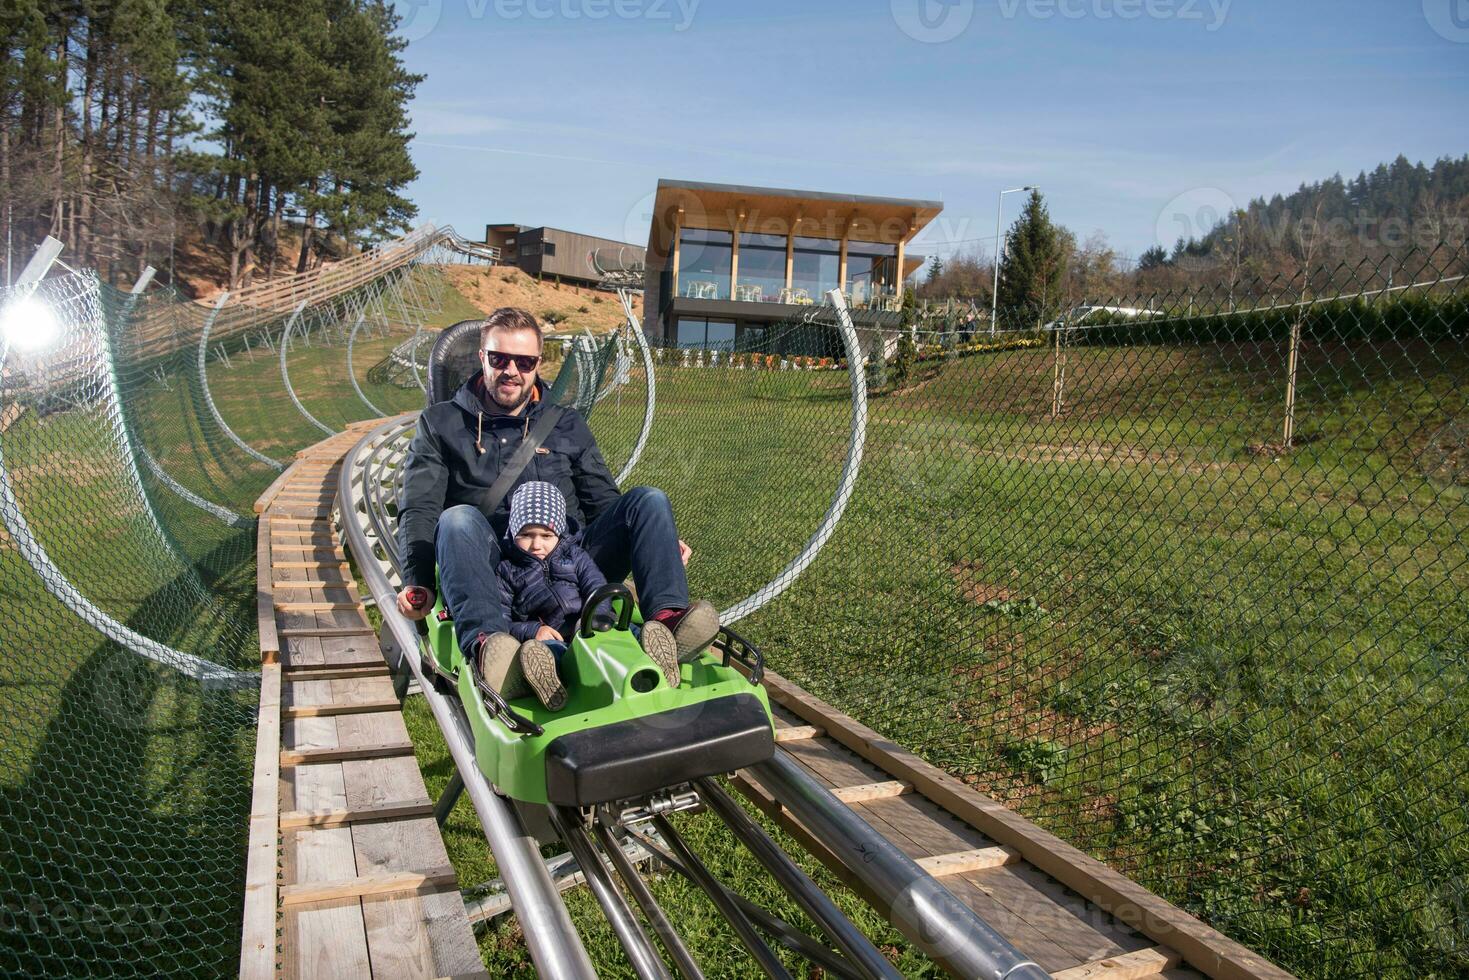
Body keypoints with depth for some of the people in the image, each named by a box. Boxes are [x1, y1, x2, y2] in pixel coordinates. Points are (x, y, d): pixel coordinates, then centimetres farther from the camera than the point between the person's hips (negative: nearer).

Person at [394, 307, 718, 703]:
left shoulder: (567, 423, 21)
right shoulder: (440, 424, 14)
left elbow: (602, 500, 19)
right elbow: (419, 508, 4)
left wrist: (662, 544, 1)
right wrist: (417, 582, -15)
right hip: (494, 572, -2)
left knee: (648, 500, -18)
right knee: (458, 519, -34)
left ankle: (667, 617, -43)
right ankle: (485, 642, -59)